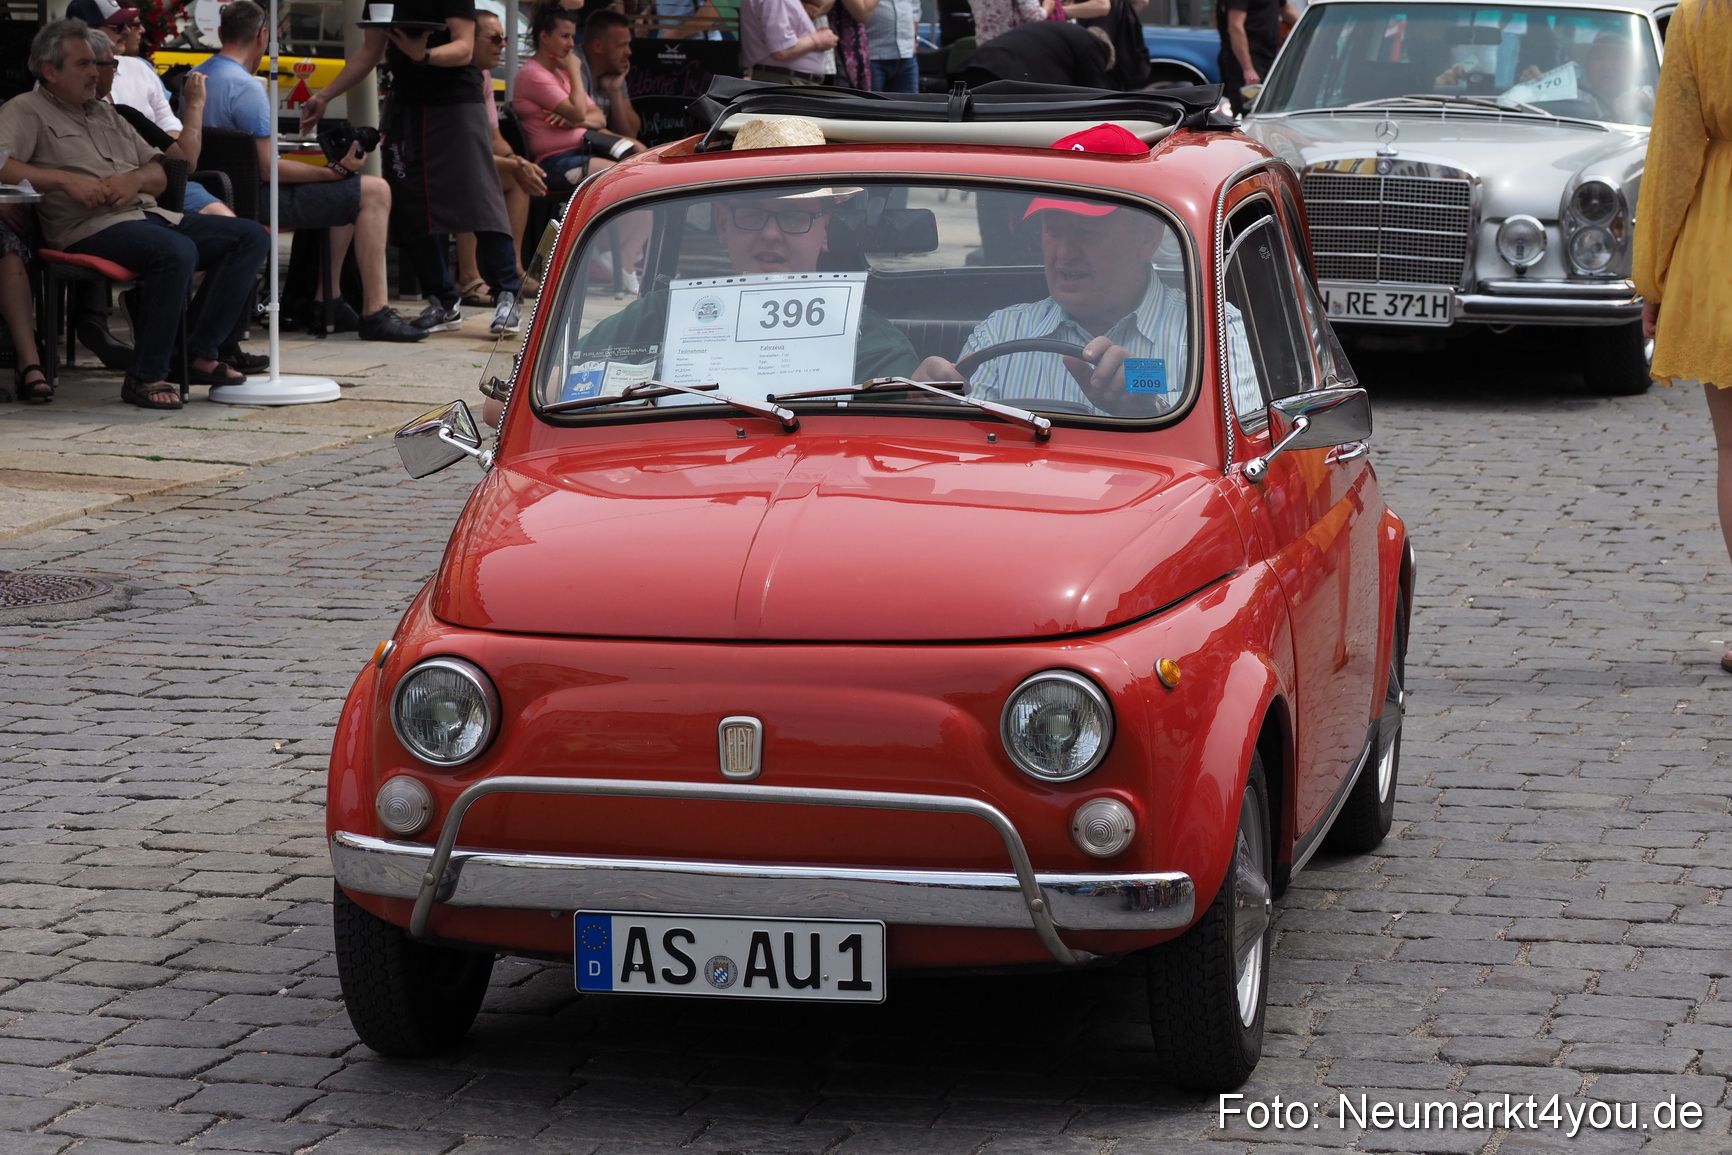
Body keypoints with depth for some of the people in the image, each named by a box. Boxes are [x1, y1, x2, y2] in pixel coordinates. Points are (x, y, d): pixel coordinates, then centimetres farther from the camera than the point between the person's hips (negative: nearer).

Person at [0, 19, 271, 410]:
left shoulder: (105, 113, 28)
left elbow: (160, 174, 23)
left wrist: (136, 178, -1)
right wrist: (65, 179, -22)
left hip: (150, 214, 8)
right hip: (92, 227, -8)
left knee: (251, 237, -5)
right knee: (177, 252, -37)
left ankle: (200, 353, -9)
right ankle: (145, 377, -28)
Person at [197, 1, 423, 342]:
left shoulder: (193, 79, 9)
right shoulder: (246, 88, -20)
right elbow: (267, 169, -23)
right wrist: (336, 171, -16)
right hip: (256, 201, -10)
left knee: (348, 194, 26)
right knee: (375, 192, -8)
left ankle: (324, 299, 26)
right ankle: (375, 314, -10)